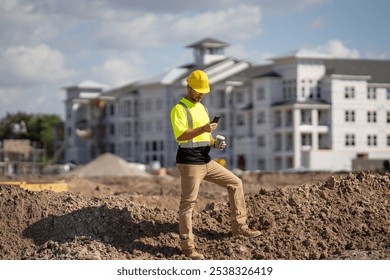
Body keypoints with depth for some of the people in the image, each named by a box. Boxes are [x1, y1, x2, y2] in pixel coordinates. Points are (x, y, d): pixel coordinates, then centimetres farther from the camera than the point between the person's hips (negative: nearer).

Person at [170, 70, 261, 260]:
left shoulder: (202, 108, 18)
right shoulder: (179, 109, -9)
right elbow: (180, 135, -22)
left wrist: (215, 143, 3)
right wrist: (203, 129, -30)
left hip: (206, 161, 9)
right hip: (189, 163, -9)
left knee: (235, 183, 10)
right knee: (188, 203, -4)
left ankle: (239, 227, 15)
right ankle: (187, 246, 2)